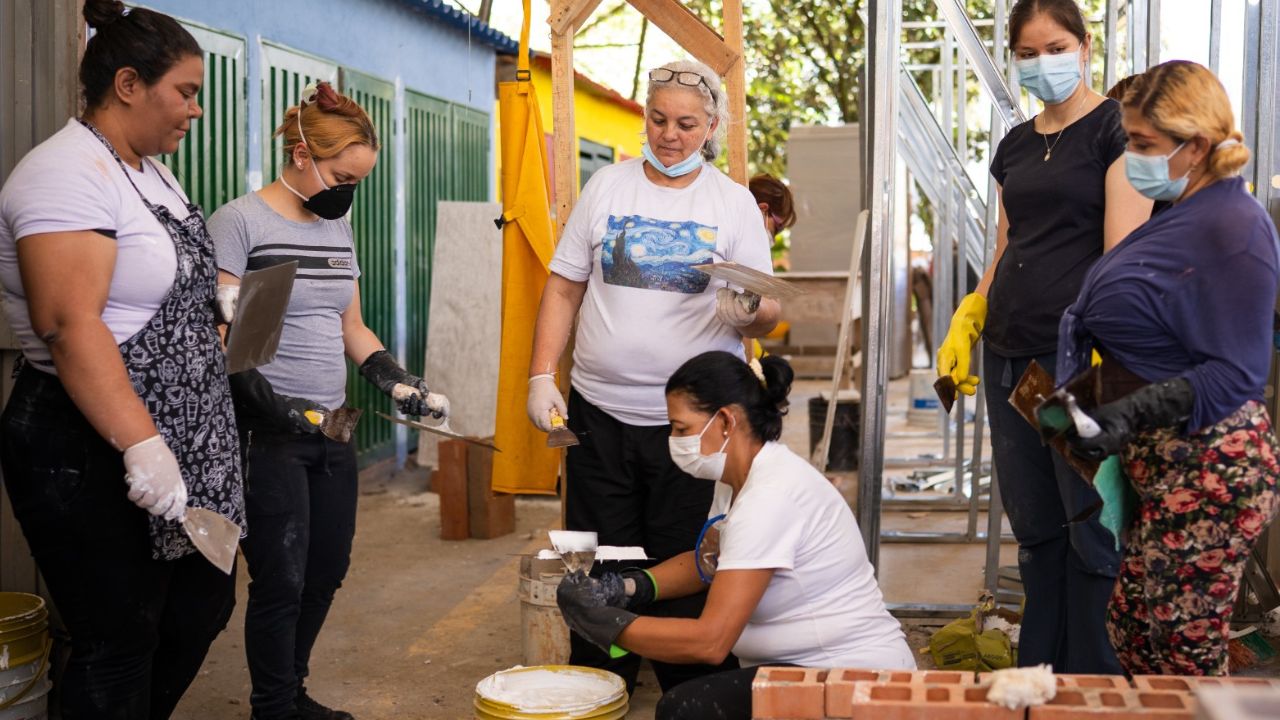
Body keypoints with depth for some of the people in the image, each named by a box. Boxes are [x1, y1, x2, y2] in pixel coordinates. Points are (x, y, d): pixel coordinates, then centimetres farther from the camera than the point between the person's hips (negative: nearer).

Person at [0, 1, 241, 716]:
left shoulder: (152, 170, 13)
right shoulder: (68, 175, -17)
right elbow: (69, 324, -28)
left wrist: (220, 303, 8)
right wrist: (142, 446, -34)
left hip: (182, 438, 10)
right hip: (92, 453, -10)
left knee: (205, 605, 17)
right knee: (119, 641, 1)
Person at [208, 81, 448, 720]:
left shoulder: (337, 227, 13)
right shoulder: (240, 223, -8)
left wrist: (401, 384, 5)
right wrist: (267, 401, -25)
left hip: (331, 428, 7)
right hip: (268, 434, -7)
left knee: (326, 570, 13)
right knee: (282, 579, -2)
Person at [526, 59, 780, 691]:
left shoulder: (735, 204, 3)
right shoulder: (606, 187, 6)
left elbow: (768, 315, 2)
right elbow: (563, 287, 8)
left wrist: (748, 313, -21)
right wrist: (542, 376, -2)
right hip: (600, 413, 2)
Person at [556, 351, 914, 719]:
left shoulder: (770, 496, -24)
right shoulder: (738, 475, 5)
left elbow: (711, 642, -27)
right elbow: (708, 561, 22)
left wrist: (605, 624, -18)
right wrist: (629, 586, 4)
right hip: (808, 662, 10)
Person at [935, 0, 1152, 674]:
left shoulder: (1115, 127, -4)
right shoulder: (1015, 146, 17)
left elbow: (1124, 255, -12)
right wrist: (966, 320, 7)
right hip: (1010, 358, 7)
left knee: (1092, 532, -1)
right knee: (1035, 530, 13)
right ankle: (1038, 675, 24)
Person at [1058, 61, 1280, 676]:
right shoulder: (1181, 215, 12)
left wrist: (1135, 411, -30)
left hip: (1207, 476, -10)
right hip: (1165, 468, 10)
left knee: (1184, 656, -1)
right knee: (1131, 630, 15)